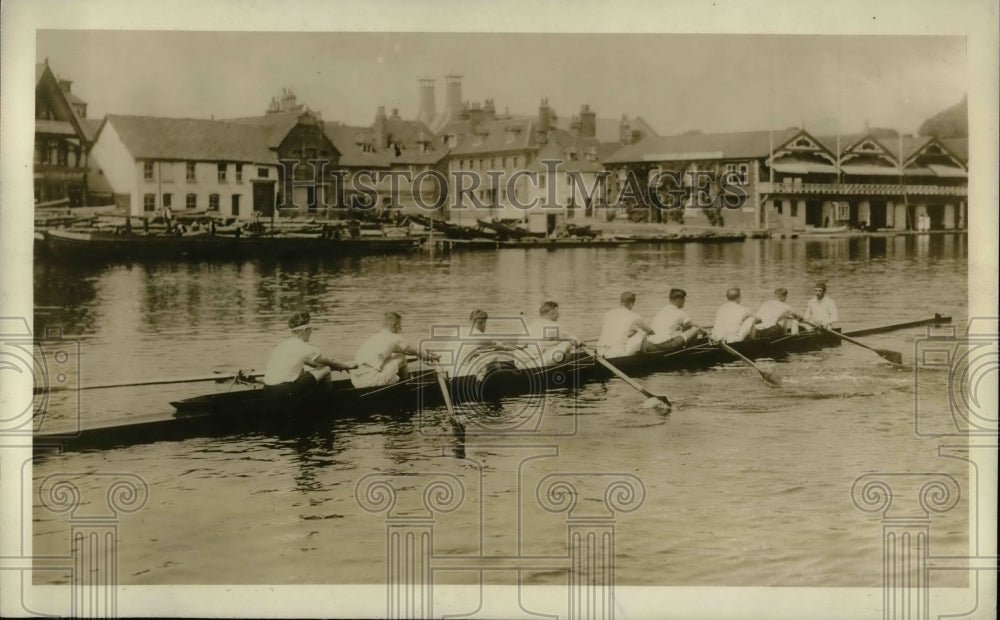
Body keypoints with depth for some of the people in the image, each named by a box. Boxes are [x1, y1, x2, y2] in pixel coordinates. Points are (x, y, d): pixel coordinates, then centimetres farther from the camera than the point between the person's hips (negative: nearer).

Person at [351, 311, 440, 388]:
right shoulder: (396, 338, 6)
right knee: (401, 358, 12)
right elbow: (413, 352, 25)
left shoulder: (374, 338, 24)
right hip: (371, 381, -7)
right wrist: (428, 357, 46)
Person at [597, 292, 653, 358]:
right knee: (642, 333, 13)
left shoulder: (608, 314, 10)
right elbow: (649, 330, 21)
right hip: (618, 354, -5)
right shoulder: (634, 317, 0)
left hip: (600, 352, 5)